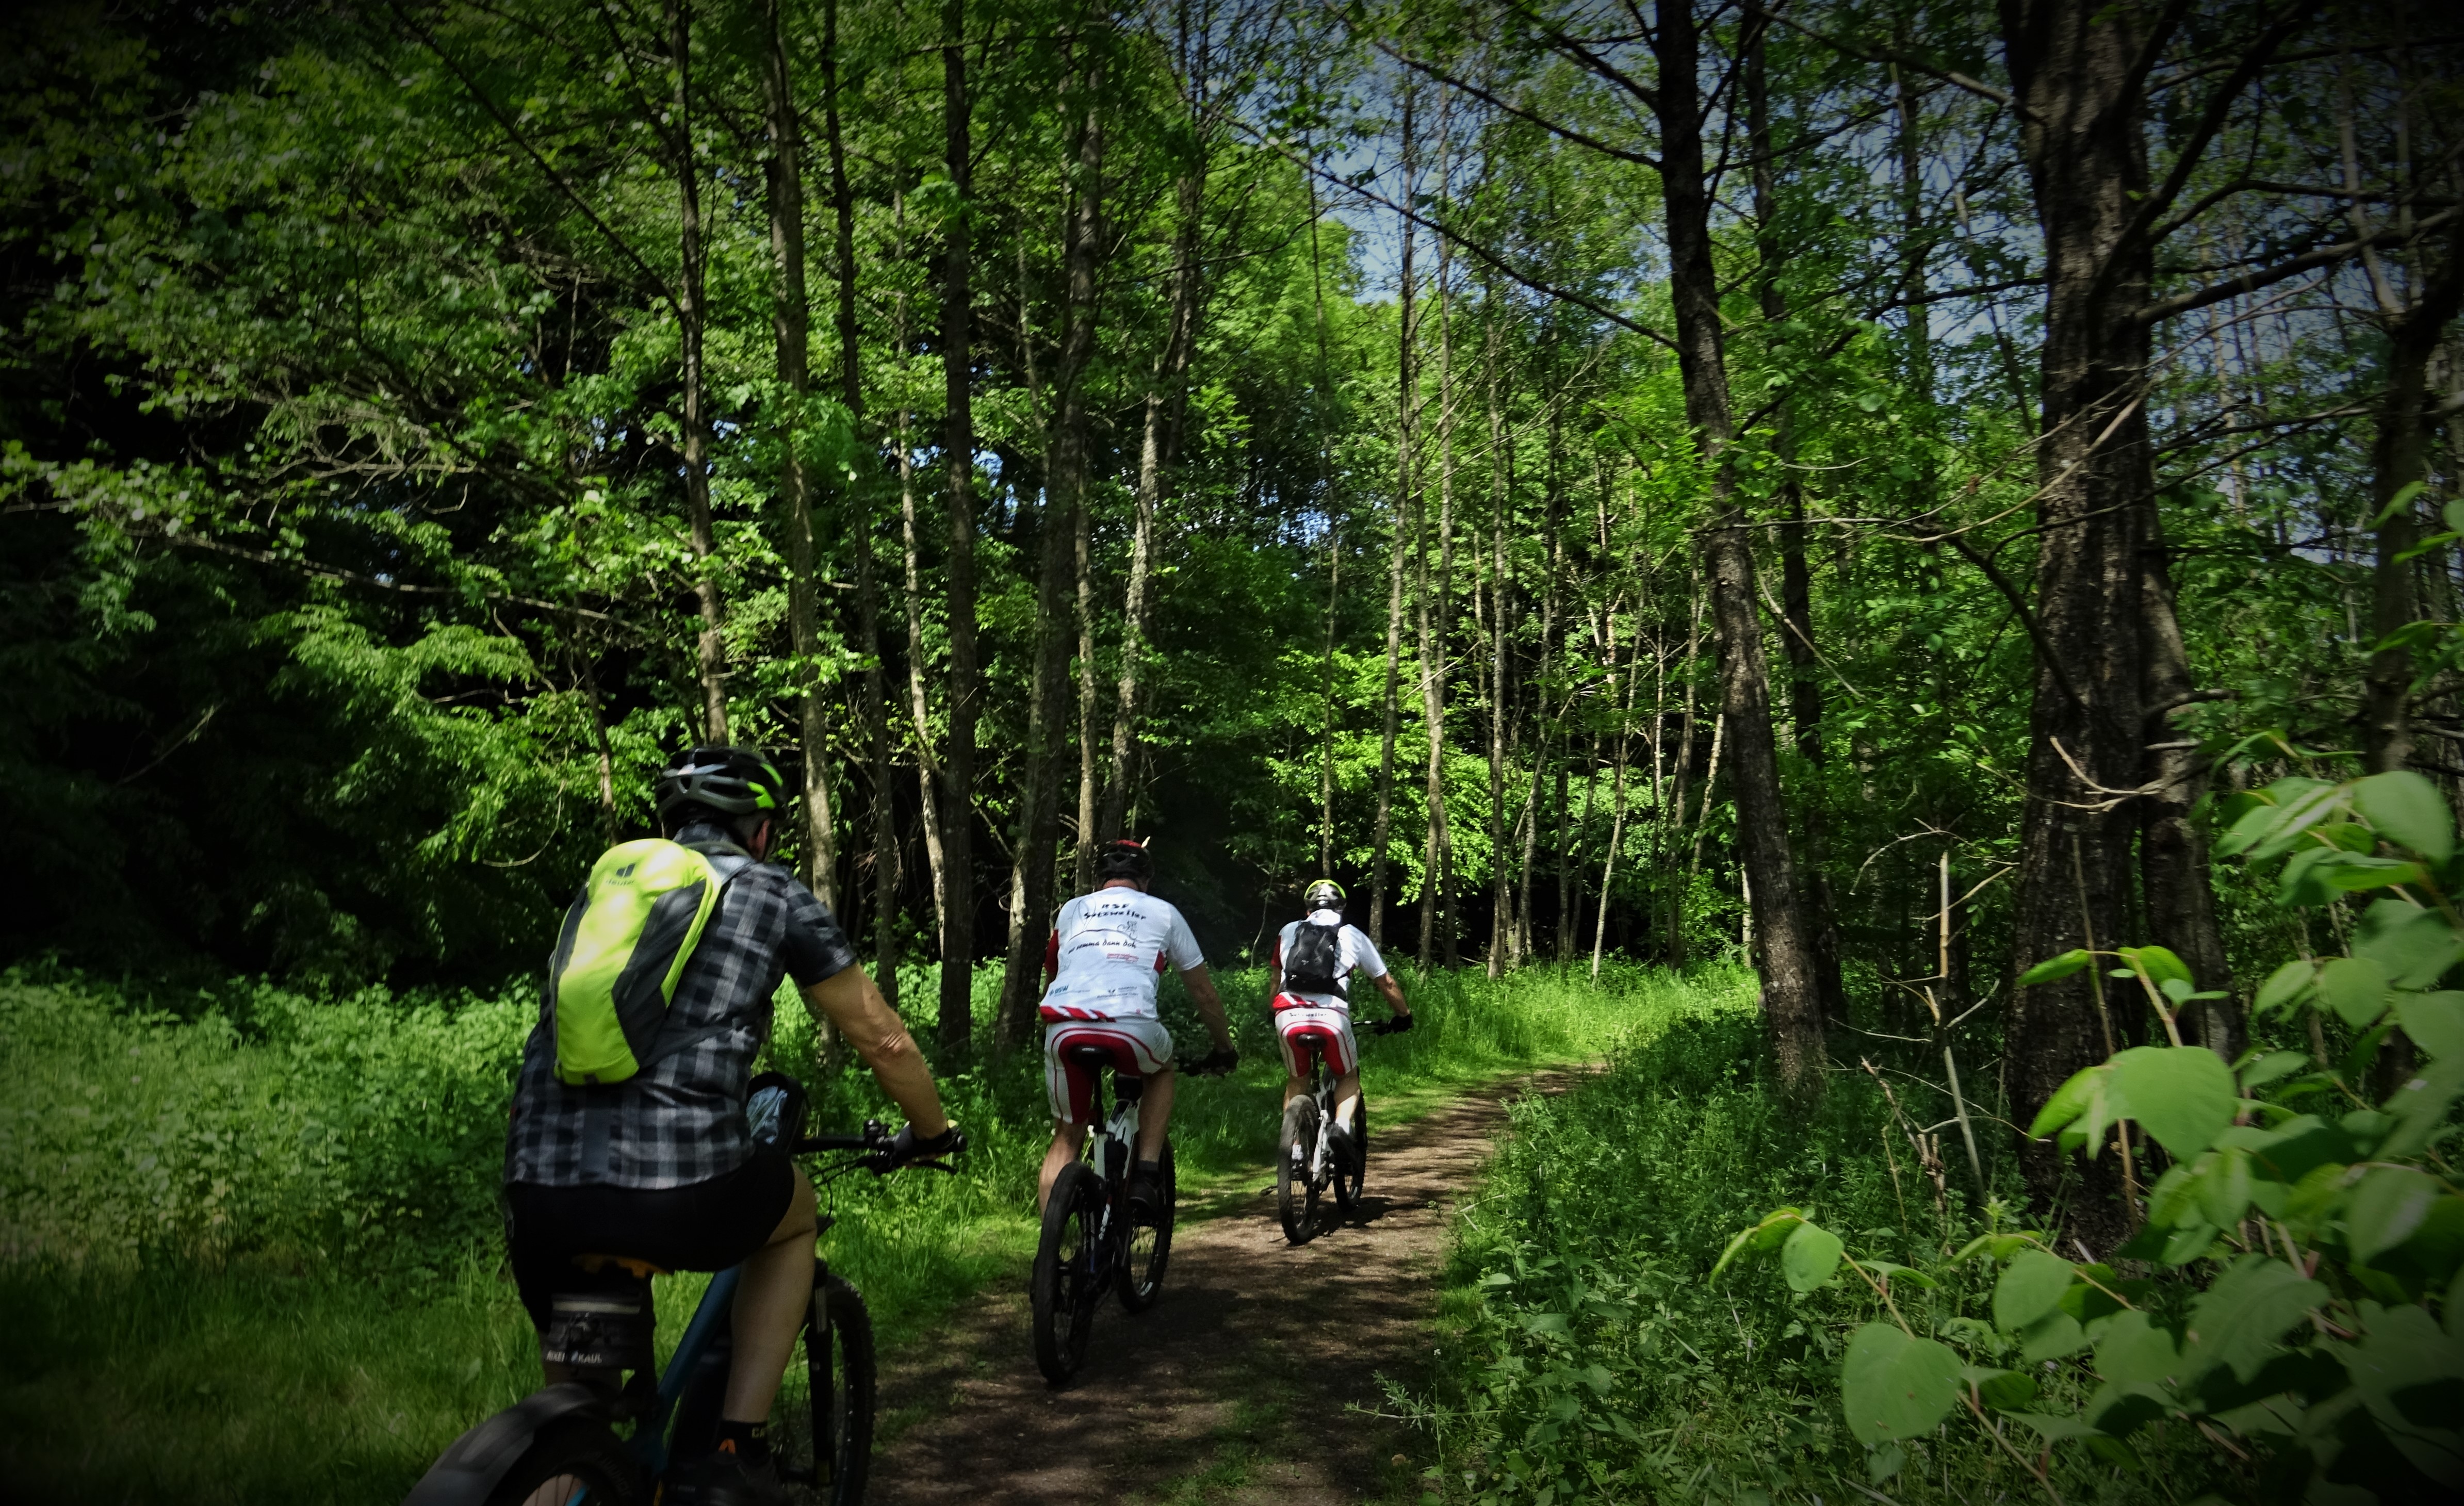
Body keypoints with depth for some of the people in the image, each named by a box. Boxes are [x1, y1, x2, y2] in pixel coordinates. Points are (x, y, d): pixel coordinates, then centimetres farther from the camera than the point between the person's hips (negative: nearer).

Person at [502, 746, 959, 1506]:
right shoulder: (777, 896, 11)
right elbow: (884, 1040, 16)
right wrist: (933, 1132, 34)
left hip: (537, 1192, 4)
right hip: (679, 1192, -4)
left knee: (572, 1381, 29)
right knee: (794, 1208, 29)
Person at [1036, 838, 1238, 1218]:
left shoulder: (1071, 910, 29)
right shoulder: (1162, 912, 22)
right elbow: (1204, 993, 28)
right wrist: (1225, 1048, 43)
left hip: (1064, 1029, 2)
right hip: (1131, 1027, -2)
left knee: (1066, 1138, 20)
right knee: (1162, 1068, 33)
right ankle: (1146, 1177, 19)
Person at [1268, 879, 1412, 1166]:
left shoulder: (1288, 932, 23)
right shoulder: (1352, 935, 19)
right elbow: (1386, 983, 25)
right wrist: (1404, 1015, 40)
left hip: (1289, 1016, 2)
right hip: (1332, 1016, -2)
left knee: (1296, 1082, 26)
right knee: (1348, 1078, 23)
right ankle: (1342, 1126, -3)